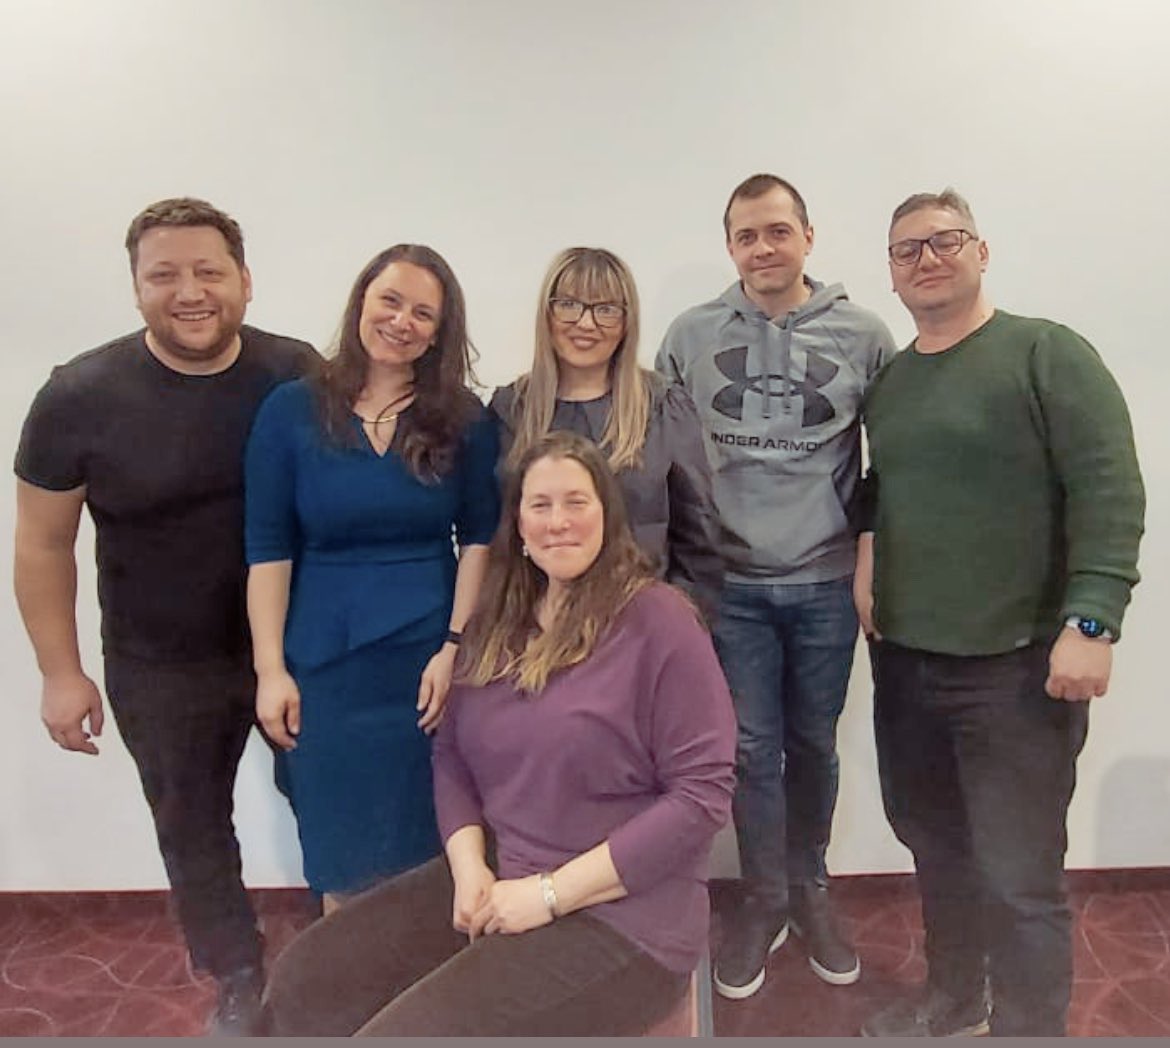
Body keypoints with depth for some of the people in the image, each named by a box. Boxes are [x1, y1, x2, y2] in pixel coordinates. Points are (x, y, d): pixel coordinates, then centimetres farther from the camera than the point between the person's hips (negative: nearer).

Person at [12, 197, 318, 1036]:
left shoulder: (299, 375, -11)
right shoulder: (81, 395, -12)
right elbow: (44, 544, -3)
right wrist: (61, 673, -4)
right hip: (159, 668, 1)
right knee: (192, 827, 17)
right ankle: (239, 981, 44)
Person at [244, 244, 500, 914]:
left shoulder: (464, 420, 0)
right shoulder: (292, 411, -1)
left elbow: (479, 538, 0)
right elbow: (268, 550, -2)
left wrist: (454, 647, -9)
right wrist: (271, 670, -5)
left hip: (431, 659, 0)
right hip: (325, 663, 0)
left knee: (428, 842, 12)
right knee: (343, 852, 12)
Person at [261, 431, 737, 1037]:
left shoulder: (658, 621, -13)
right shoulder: (500, 622, 8)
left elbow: (702, 794, -17)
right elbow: (452, 754, 11)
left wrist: (551, 892, -16)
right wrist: (469, 866, -7)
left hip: (619, 916, -6)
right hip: (495, 883, 6)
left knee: (400, 1032, -16)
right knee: (300, 987, -2)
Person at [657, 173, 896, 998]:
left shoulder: (864, 336, -1)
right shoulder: (691, 336, 0)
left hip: (828, 584, 1)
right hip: (730, 584, 0)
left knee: (814, 746, 14)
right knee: (752, 750, 8)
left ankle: (809, 891, 36)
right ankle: (764, 901, 28)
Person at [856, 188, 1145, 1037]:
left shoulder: (1049, 353, -6)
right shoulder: (887, 383, 13)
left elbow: (1109, 492, -14)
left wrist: (1090, 620, -21)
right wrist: (867, 551, 6)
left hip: (1018, 664, -6)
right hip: (904, 659, 6)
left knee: (1019, 877, 1)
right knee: (934, 842, 18)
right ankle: (952, 995, 39)